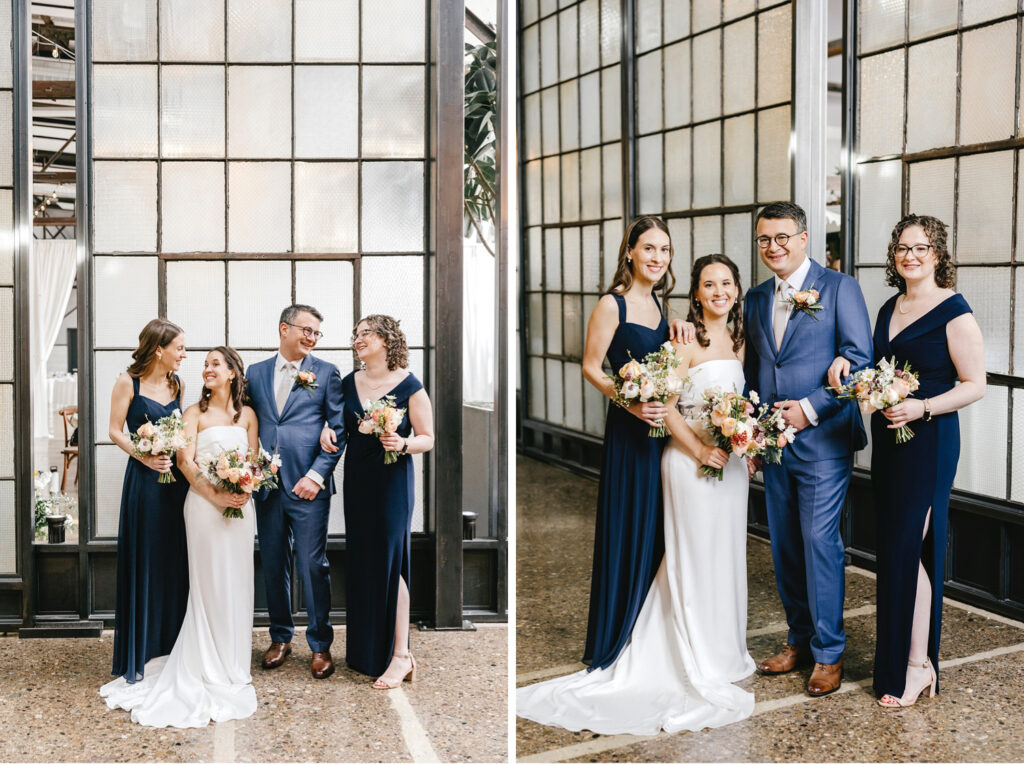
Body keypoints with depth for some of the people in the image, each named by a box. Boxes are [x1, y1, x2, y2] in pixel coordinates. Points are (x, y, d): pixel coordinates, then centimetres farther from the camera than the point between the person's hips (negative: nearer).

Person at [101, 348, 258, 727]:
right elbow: (185, 460, -8)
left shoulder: (247, 414, 11)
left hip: (240, 506, 3)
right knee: (209, 584, 0)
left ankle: (233, 665, 19)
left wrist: (246, 491, -10)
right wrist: (215, 495, -17)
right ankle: (209, 668, 9)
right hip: (204, 504, -3)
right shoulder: (195, 412, 1)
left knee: (237, 582, 8)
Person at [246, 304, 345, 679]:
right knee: (273, 565, 11)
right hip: (266, 486, 3)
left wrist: (317, 475, -10)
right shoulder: (255, 373, 11)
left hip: (308, 487, -3)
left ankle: (320, 644, 11)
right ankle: (280, 637, 26)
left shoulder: (326, 373, 3)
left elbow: (338, 430, -1)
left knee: (314, 566, -1)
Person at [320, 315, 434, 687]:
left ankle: (400, 656, 0)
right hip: (357, 480, 6)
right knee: (360, 562, 7)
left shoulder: (409, 385, -7)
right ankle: (367, 649, 18)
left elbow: (427, 438, -5)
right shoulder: (349, 383, 9)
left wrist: (403, 444, -24)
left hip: (392, 480, -5)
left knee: (389, 561, -7)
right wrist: (327, 432, -1)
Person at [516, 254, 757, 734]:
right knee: (694, 559, 1)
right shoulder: (686, 338, -12)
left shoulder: (737, 339, 11)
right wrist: (700, 450, -18)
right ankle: (701, 670, 11)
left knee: (725, 556, 14)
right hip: (691, 458, -7)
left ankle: (724, 653, 28)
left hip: (730, 460, 7)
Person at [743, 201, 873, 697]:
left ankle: (828, 652, 7)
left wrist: (811, 408, -15)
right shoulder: (756, 298, 13)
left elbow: (860, 359, -10)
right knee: (785, 546, 11)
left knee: (820, 543, -5)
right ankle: (799, 640, 25)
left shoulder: (839, 287, -5)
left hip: (822, 440, -6)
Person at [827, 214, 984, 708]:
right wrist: (848, 363, 2)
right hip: (887, 439, 8)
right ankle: (897, 651, 20)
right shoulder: (890, 309, 14)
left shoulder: (954, 312, -9)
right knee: (893, 544, 10)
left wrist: (922, 408, -22)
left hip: (928, 441, -7)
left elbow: (975, 385, -10)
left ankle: (917, 665, 0)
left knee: (907, 546, -8)